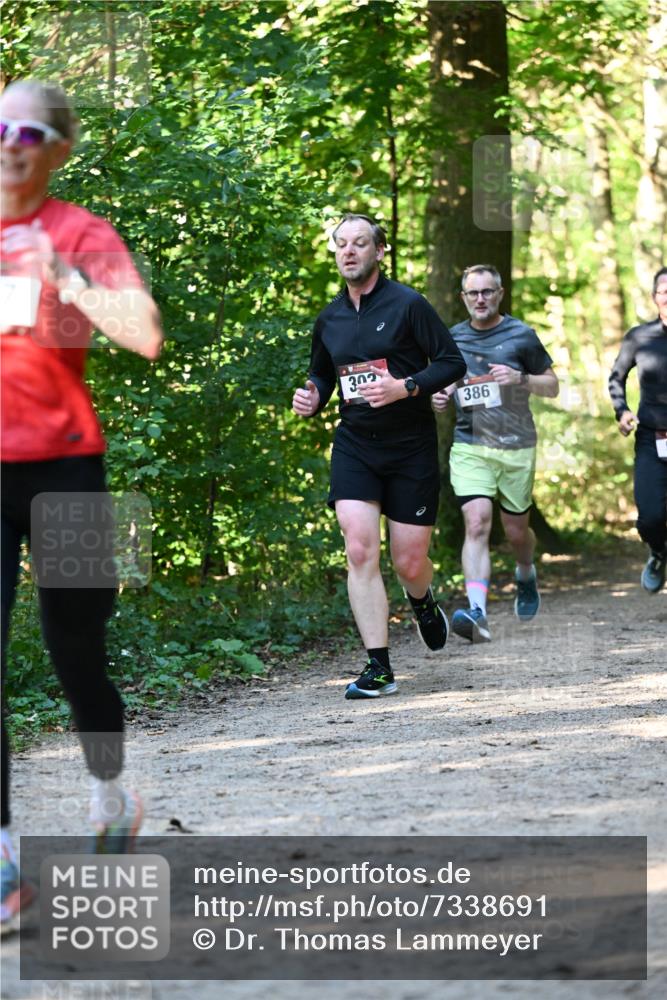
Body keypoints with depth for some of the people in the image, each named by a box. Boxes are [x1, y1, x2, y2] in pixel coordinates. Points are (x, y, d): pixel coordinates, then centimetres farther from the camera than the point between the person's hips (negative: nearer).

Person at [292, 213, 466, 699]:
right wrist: (312, 396, 2)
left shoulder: (408, 304, -7)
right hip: (354, 445, 3)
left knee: (409, 562, 1)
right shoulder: (329, 318, 8)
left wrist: (405, 387, -21)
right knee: (360, 550, -14)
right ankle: (379, 668, -11)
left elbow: (453, 362, -7)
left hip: (411, 446, -3)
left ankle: (423, 602, 40)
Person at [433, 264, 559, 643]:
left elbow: (552, 386, 4)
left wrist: (520, 378, -15)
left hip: (517, 446, 0)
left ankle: (526, 574, 47)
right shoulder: (452, 339, 8)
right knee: (477, 524, -18)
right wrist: (440, 396, -1)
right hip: (469, 446, 1)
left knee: (516, 531, 11)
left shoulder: (521, 335, 0)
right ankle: (478, 613, -30)